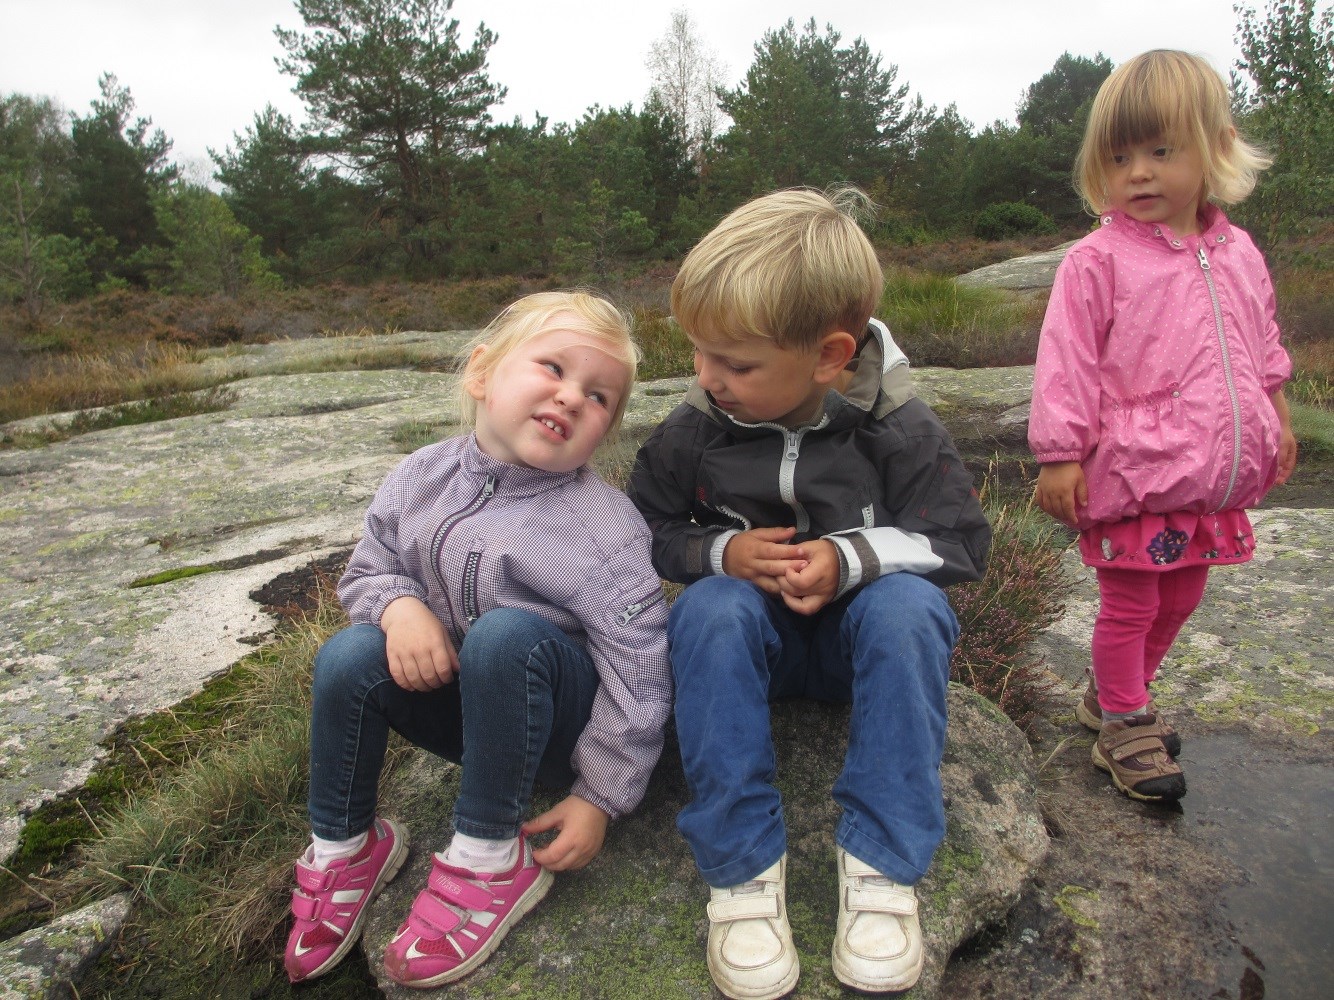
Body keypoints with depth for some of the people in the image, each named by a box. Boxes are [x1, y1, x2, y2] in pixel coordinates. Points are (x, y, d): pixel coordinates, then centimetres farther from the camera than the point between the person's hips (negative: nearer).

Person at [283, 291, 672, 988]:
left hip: (558, 715, -5)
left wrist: (600, 795, -15)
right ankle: (342, 848, 5)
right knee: (349, 656, -18)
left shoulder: (605, 530, -21)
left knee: (506, 632, -34)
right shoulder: (422, 478, -7)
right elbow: (368, 568, 6)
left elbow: (638, 672, -18)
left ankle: (489, 857, -18)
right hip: (462, 705, 5)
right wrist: (399, 606, -19)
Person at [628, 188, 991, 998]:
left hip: (864, 626, -1)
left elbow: (961, 541, -10)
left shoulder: (897, 428, -14)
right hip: (755, 632, 1)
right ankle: (743, 867, -26)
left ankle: (883, 862, -25)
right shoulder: (695, 429, -10)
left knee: (907, 604, -34)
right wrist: (721, 551, -20)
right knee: (709, 607, -32)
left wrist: (850, 559, -27)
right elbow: (644, 531, 1)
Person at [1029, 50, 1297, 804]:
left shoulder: (1238, 255, 8)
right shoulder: (1097, 261, -11)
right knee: (1130, 603, 4)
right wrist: (1060, 455, -16)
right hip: (1131, 474, -6)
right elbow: (1067, 361, -14)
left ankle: (1120, 696, 38)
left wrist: (1277, 417, 24)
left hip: (1214, 476, 7)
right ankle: (1124, 725, 22)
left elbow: (1263, 345, 22)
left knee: (1181, 599, 18)